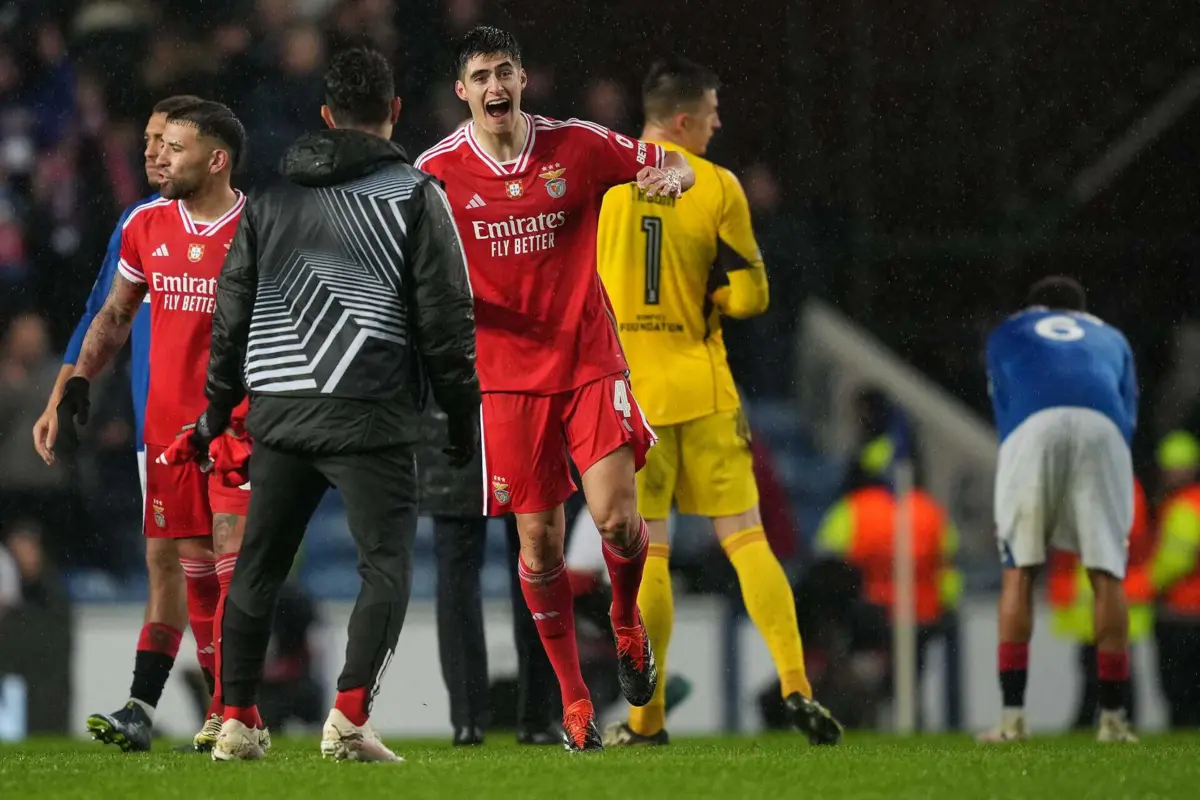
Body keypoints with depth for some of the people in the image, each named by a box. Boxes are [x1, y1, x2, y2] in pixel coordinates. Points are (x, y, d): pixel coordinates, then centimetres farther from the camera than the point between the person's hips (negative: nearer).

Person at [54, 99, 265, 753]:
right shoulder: (145, 226, 8)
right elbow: (115, 313, 19)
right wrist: (78, 382, 10)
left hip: (242, 421, -4)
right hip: (166, 422, 4)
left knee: (233, 553, -13)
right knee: (194, 568, 4)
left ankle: (235, 715, -14)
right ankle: (227, 712, 11)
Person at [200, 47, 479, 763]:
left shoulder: (272, 196, 13)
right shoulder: (415, 195, 0)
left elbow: (232, 309, 16)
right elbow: (446, 318, -3)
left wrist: (218, 408, 24)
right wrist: (462, 413, 5)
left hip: (277, 406, 4)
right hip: (369, 414, -4)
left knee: (258, 566, 13)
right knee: (387, 565, -2)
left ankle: (236, 718, 11)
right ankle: (350, 717, -17)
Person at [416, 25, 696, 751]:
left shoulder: (578, 146, -4)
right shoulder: (438, 171, -5)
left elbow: (674, 165, 8)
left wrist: (672, 177, -16)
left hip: (589, 358, 0)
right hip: (507, 373, 0)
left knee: (617, 520, -11)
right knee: (539, 540, 0)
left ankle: (628, 625, 23)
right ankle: (573, 698, 13)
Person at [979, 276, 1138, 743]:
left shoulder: (1007, 334, 34)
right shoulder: (1111, 339, 37)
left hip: (1034, 425, -1)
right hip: (1102, 426, 1)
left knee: (1019, 571, 6)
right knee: (1106, 573, 6)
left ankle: (1012, 716, -1)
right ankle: (1113, 719, 4)